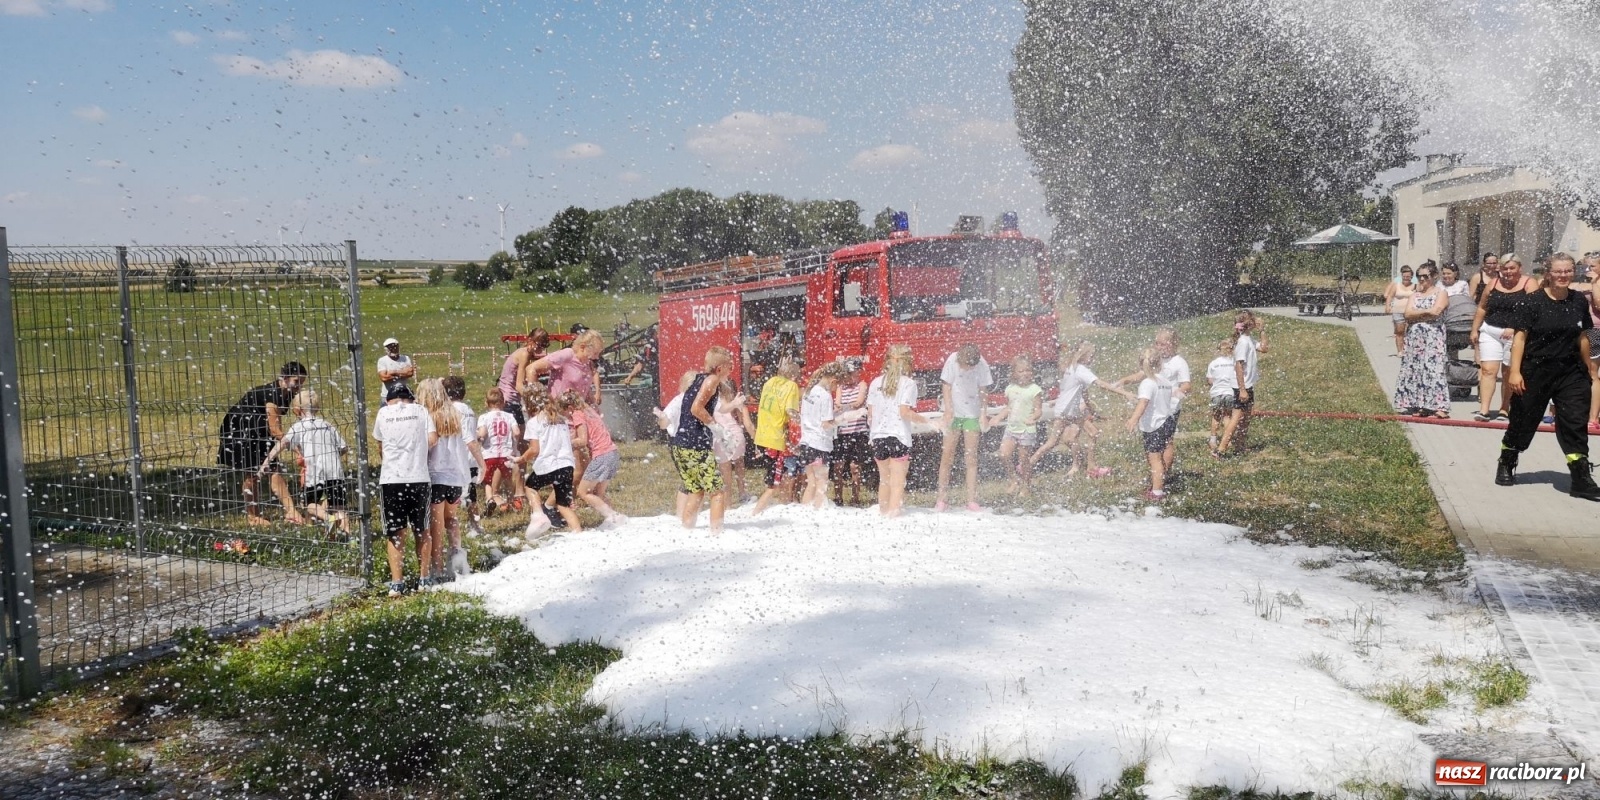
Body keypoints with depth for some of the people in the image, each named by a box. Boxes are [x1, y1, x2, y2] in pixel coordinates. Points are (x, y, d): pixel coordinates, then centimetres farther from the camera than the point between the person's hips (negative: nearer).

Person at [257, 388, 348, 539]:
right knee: (338, 506, 5)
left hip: (315, 471, -3)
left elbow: (282, 443, -6)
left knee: (309, 502, 13)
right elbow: (344, 448, 18)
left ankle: (327, 518, -11)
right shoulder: (329, 427, 21)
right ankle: (347, 531, -13)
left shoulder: (297, 427, 9)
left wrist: (267, 461, -9)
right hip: (335, 470, 3)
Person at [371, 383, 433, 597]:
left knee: (394, 534, 5)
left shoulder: (383, 413, 9)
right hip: (419, 477, 1)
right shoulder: (421, 411, 7)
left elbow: (379, 441, 21)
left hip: (391, 478, 0)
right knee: (421, 532, 13)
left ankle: (396, 583, -1)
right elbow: (432, 439, -3)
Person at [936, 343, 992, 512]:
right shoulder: (952, 361, -12)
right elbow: (946, 386, -6)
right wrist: (948, 411, -12)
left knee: (972, 457, 1)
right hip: (954, 413, -1)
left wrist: (983, 414, -2)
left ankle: (972, 501, 3)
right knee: (948, 455, -3)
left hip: (973, 414, 1)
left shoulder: (982, 365, -9)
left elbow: (982, 390, 1)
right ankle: (942, 499, 3)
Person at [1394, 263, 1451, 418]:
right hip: (1414, 336, 5)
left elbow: (1435, 311, -14)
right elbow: (1408, 314, 1)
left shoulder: (1441, 292, 3)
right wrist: (1426, 312, -8)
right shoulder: (1415, 294, 17)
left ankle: (1439, 406, -13)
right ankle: (1418, 405, 5)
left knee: (1433, 368, -11)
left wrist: (1416, 313, -3)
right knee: (1415, 369, 2)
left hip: (1433, 336, -5)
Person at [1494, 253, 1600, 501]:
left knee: (1575, 423, 0)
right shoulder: (1532, 302, -9)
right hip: (1536, 372, -3)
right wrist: (1514, 371, -17)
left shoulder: (1578, 302, 4)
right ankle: (1506, 465, 29)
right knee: (1523, 420, 8)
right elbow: (1520, 337, -11)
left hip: (1571, 373, 3)